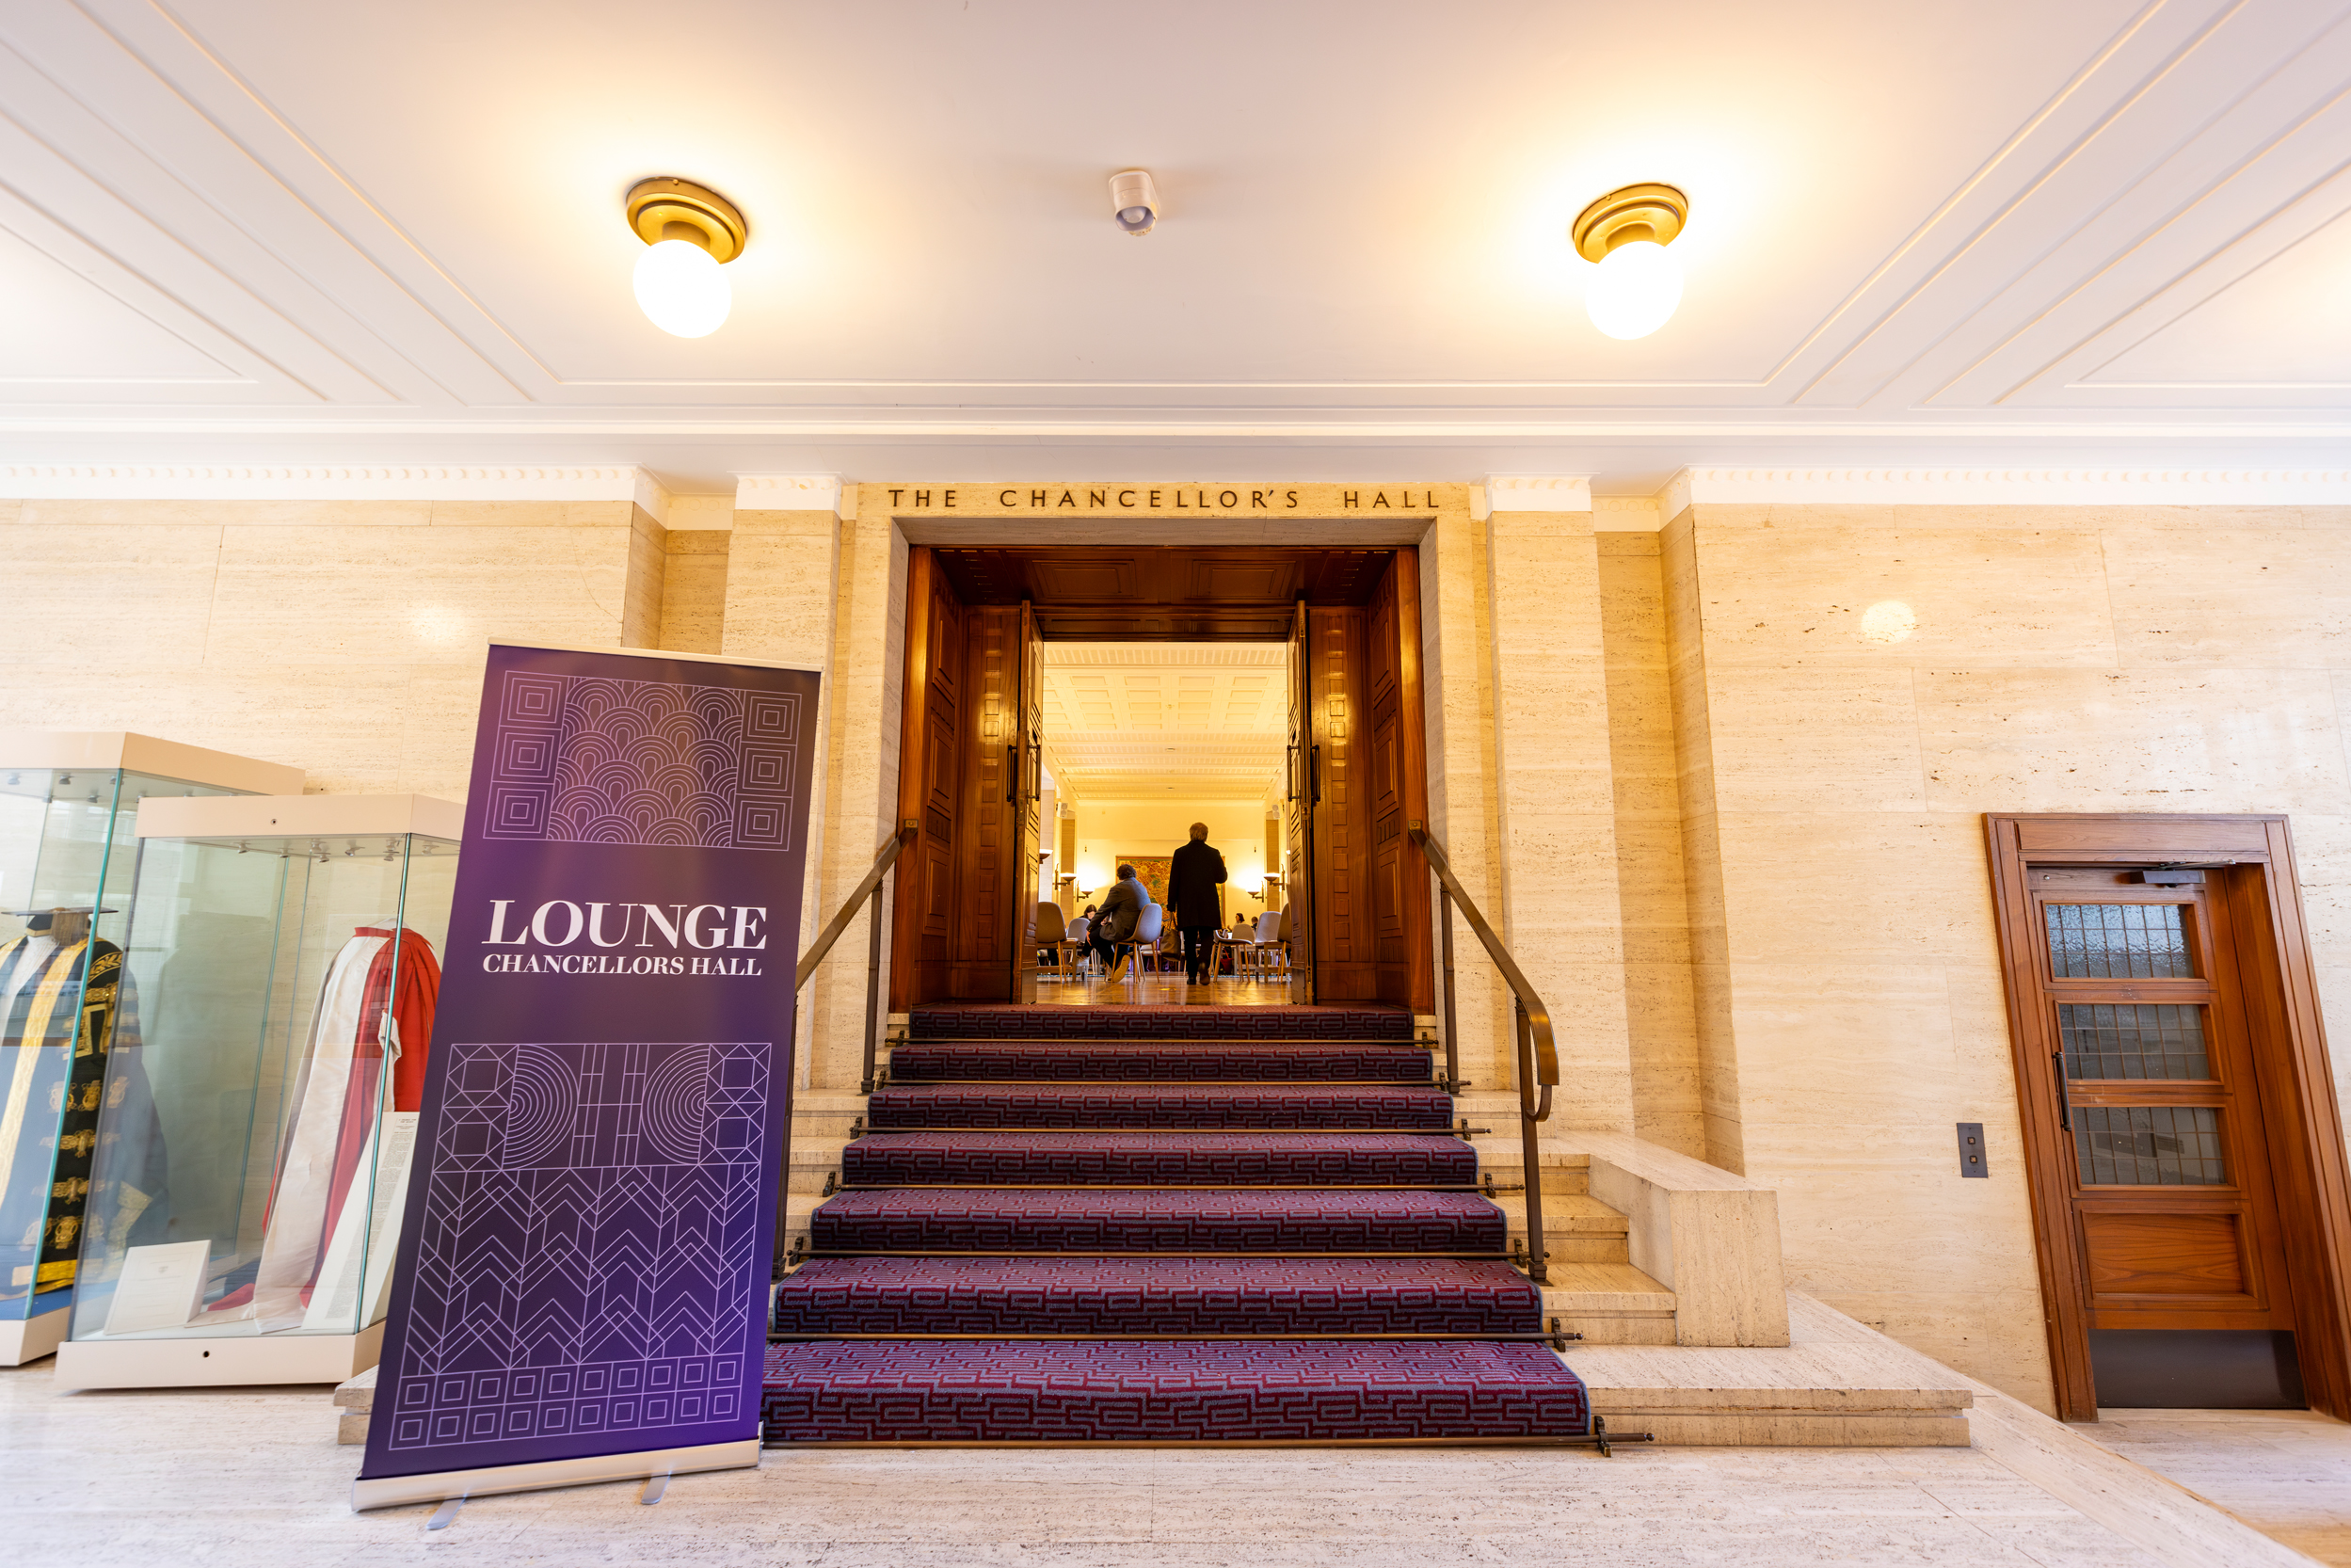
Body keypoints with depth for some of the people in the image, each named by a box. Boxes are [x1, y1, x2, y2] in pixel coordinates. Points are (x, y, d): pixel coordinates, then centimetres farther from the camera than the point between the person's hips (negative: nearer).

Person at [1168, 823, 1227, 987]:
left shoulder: (1180, 853, 1)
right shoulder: (1213, 853, -1)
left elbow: (1173, 880, 1)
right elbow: (1221, 878, 1)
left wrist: (1171, 904, 5)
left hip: (1186, 904, 1)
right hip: (1208, 903, -1)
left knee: (1189, 940, 8)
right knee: (1207, 936, 4)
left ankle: (1191, 974, 10)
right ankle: (1204, 963, -24)